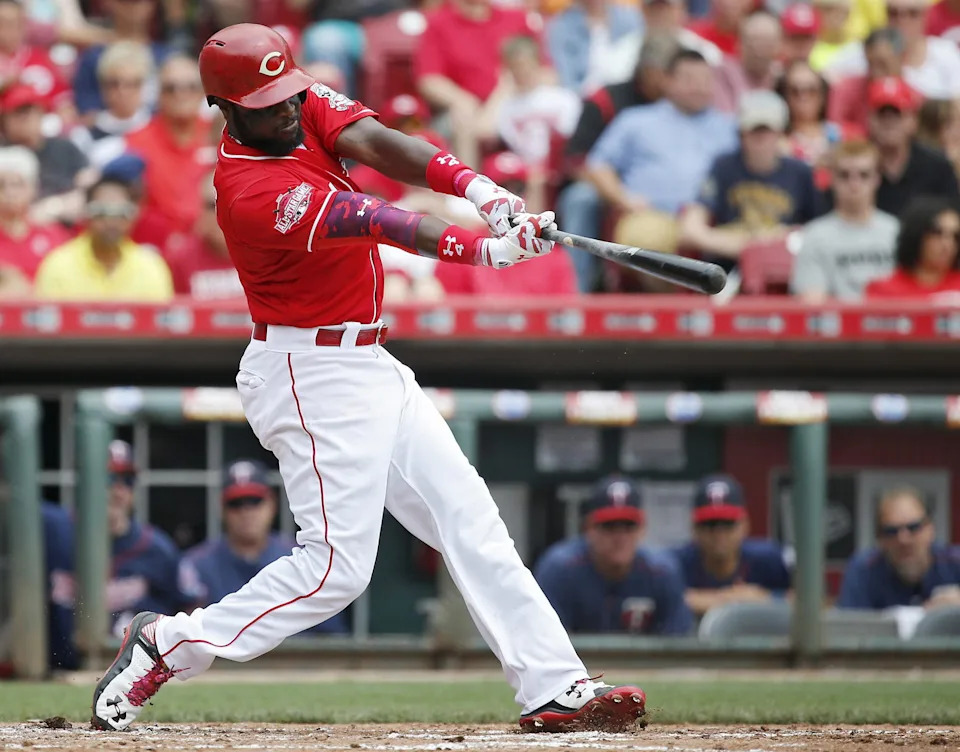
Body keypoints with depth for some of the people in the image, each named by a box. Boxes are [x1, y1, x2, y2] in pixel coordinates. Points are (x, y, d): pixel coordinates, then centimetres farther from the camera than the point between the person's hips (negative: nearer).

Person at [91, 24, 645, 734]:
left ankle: (557, 687, 2)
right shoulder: (249, 193, -24)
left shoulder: (310, 108, 1)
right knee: (338, 564, -10)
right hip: (314, 377, -9)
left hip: (367, 364, 9)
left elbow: (377, 144, -14)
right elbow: (375, 224, -32)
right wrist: (485, 248, -38)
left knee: (470, 517, 4)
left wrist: (478, 187, -31)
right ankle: (166, 647, 2)